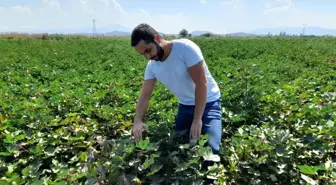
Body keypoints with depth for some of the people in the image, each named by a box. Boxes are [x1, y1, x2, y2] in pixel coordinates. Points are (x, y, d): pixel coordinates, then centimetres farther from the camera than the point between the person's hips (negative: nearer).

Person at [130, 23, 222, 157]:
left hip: (208, 103, -5)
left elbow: (202, 84, -25)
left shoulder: (185, 48, -24)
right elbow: (145, 96, -4)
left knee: (211, 148, -17)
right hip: (185, 106, 6)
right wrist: (137, 120, -22)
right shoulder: (151, 66, -6)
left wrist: (197, 119, -26)